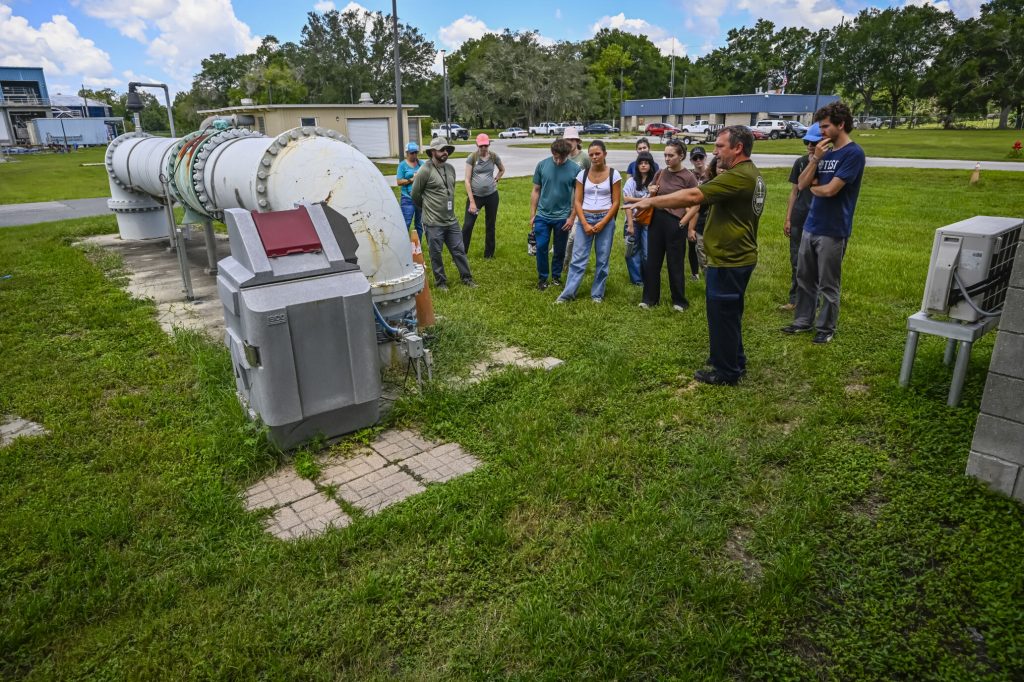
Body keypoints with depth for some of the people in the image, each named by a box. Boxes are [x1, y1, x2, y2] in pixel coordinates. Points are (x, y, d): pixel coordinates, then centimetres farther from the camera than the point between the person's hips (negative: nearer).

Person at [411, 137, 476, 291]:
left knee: (459, 250, 12)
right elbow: (415, 194, -5)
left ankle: (467, 278, 23)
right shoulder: (425, 170, -12)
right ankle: (440, 281, 21)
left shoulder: (450, 168, 8)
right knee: (436, 254, 7)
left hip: (451, 220, 6)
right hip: (433, 223, -5)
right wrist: (428, 208, 9)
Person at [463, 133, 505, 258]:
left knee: (490, 226, 10)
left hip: (492, 195, 3)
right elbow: (467, 180, -10)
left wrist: (495, 180, 4)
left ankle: (489, 254, 22)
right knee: (467, 225, -4)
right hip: (475, 195, -2)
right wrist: (472, 201, -15)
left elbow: (502, 170, 20)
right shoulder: (472, 158, -9)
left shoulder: (494, 157, -1)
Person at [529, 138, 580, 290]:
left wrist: (572, 217, -5)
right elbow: (536, 191, 2)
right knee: (541, 248, 1)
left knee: (560, 250, 11)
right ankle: (542, 277, 17)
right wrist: (532, 215, 2)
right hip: (542, 216, 1)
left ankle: (556, 276, 28)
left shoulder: (575, 169, -8)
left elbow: (578, 195, -2)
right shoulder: (542, 165, -5)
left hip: (562, 218, 0)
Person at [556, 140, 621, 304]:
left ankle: (597, 294, 16)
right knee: (578, 258, 0)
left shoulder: (613, 174, -2)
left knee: (602, 259, 5)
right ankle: (568, 293, 6)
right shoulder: (582, 175, 2)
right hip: (585, 219, 1)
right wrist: (585, 224, -11)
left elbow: (616, 202, -3)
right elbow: (578, 201, 1)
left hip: (606, 220, -1)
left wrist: (602, 223, -13)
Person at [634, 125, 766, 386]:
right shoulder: (752, 175, 12)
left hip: (728, 260, -11)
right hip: (738, 256, 11)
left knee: (722, 315, 1)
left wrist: (651, 201, -21)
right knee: (729, 314, 21)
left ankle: (726, 373, 13)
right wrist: (721, 176, 6)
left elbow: (693, 196, -27)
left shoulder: (737, 177, -22)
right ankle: (735, 362, 35)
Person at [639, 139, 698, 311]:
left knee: (675, 263, 5)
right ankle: (650, 298, 20)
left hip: (675, 223, -5)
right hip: (656, 220, 5)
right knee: (652, 261, 9)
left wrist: (684, 221, -15)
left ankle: (679, 301, 19)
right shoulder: (661, 173, 5)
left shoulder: (688, 177, -9)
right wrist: (651, 191, -2)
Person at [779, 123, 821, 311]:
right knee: (796, 260, 9)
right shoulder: (800, 162, 6)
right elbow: (794, 191, 9)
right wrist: (788, 219, 7)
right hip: (799, 218, 4)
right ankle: (794, 299, 18)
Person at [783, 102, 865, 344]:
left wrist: (813, 187, 1)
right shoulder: (827, 152, 11)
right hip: (811, 226, 8)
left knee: (828, 285, 3)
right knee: (804, 277, 15)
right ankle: (803, 320, 28)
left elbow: (830, 190, -20)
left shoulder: (853, 153, -12)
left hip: (833, 230, -8)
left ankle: (826, 328, 16)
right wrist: (815, 159, -6)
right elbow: (802, 184, 6)